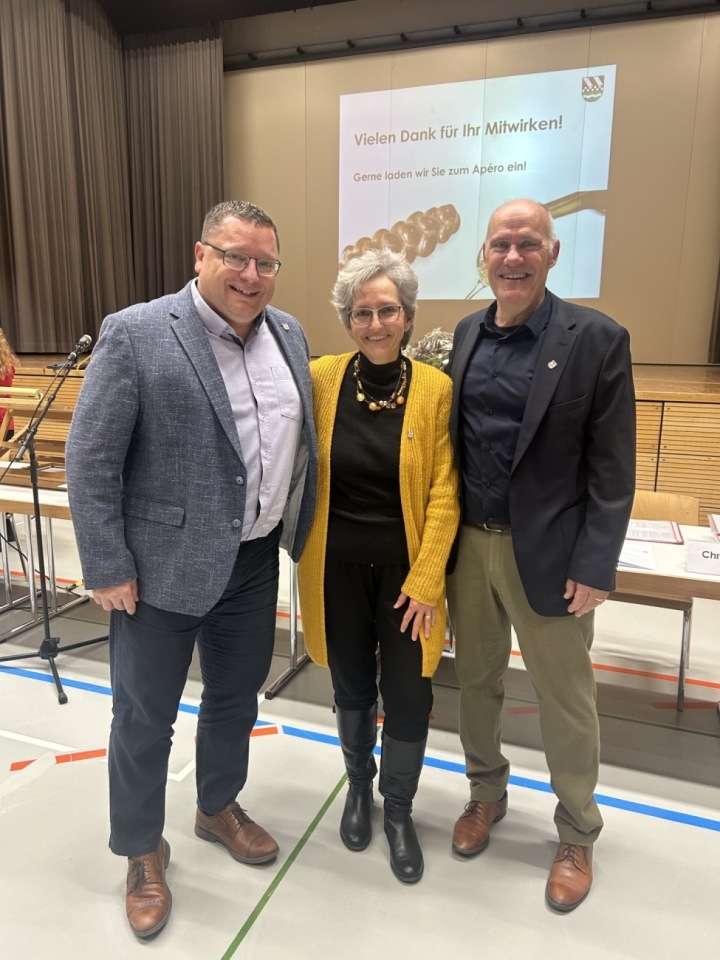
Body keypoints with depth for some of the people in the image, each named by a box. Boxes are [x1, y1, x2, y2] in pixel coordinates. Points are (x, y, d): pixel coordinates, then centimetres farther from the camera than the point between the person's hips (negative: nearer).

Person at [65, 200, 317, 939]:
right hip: (163, 565, -5)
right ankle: (142, 852, 38)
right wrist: (107, 569, -12)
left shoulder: (288, 334, 4)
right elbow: (90, 459, -13)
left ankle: (218, 809, 48)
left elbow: (303, 440, 12)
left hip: (255, 559, 6)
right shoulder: (136, 333, -13)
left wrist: (298, 534, 10)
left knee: (236, 698, 21)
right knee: (144, 716, 12)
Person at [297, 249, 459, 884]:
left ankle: (399, 808, 35)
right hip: (338, 565, 1)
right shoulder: (320, 379, -6)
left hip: (405, 567, -1)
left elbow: (444, 493, -8)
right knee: (352, 687, 18)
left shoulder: (436, 389, -8)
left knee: (409, 696, 7)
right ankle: (359, 784, 46)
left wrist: (426, 579, -11)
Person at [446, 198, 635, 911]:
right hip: (468, 544, 5)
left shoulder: (597, 339, -9)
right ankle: (486, 793, 45)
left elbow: (612, 469, -10)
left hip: (547, 553, -4)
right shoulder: (468, 333, 6)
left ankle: (577, 835, 37)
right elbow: (456, 439, 10)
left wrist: (596, 567, -13)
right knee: (476, 681, 19)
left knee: (565, 702, 12)